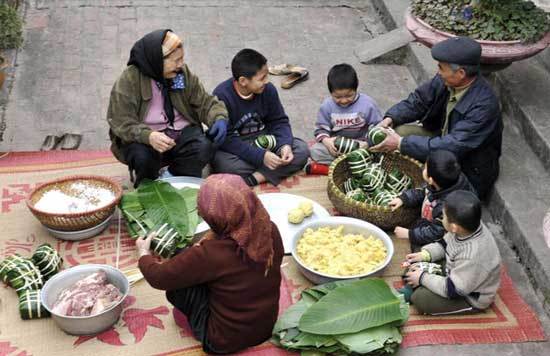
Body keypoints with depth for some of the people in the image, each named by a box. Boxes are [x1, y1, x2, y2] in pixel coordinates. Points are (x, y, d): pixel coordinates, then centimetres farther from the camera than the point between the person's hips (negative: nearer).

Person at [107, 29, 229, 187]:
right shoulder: (129, 79, -11)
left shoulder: (183, 73, 3)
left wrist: (219, 118, -17)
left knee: (204, 148, -26)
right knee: (142, 156, -35)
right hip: (144, 138, -3)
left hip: (182, 132, 3)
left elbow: (204, 102, 7)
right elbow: (122, 122, -16)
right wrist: (148, 136, -35)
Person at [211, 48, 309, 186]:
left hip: (263, 139, 5)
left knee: (302, 149, -16)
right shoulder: (222, 96, -22)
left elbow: (279, 121, 3)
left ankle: (254, 178, -26)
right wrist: (261, 156, -30)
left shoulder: (268, 89, -7)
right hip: (235, 148, -4)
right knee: (223, 163, -37)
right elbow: (226, 139, -24)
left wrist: (285, 145, -19)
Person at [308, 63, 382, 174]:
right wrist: (326, 140, -22)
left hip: (360, 145, -1)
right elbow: (320, 128, 1)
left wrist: (368, 142, -21)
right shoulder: (327, 106, -4)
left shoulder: (367, 104, -9)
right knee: (314, 151, -23)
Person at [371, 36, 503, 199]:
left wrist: (402, 143, -35)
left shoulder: (484, 105, -34)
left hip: (468, 172, -7)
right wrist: (390, 119, -16)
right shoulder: (445, 81, -13)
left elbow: (453, 147, -36)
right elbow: (418, 100, 2)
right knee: (399, 131, -8)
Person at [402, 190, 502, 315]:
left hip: (471, 298, -8)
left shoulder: (472, 256, -42)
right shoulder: (469, 227, -19)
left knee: (420, 298, -18)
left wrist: (422, 278, -20)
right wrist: (425, 254, -7)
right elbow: (445, 244, 4)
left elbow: (452, 290, -29)